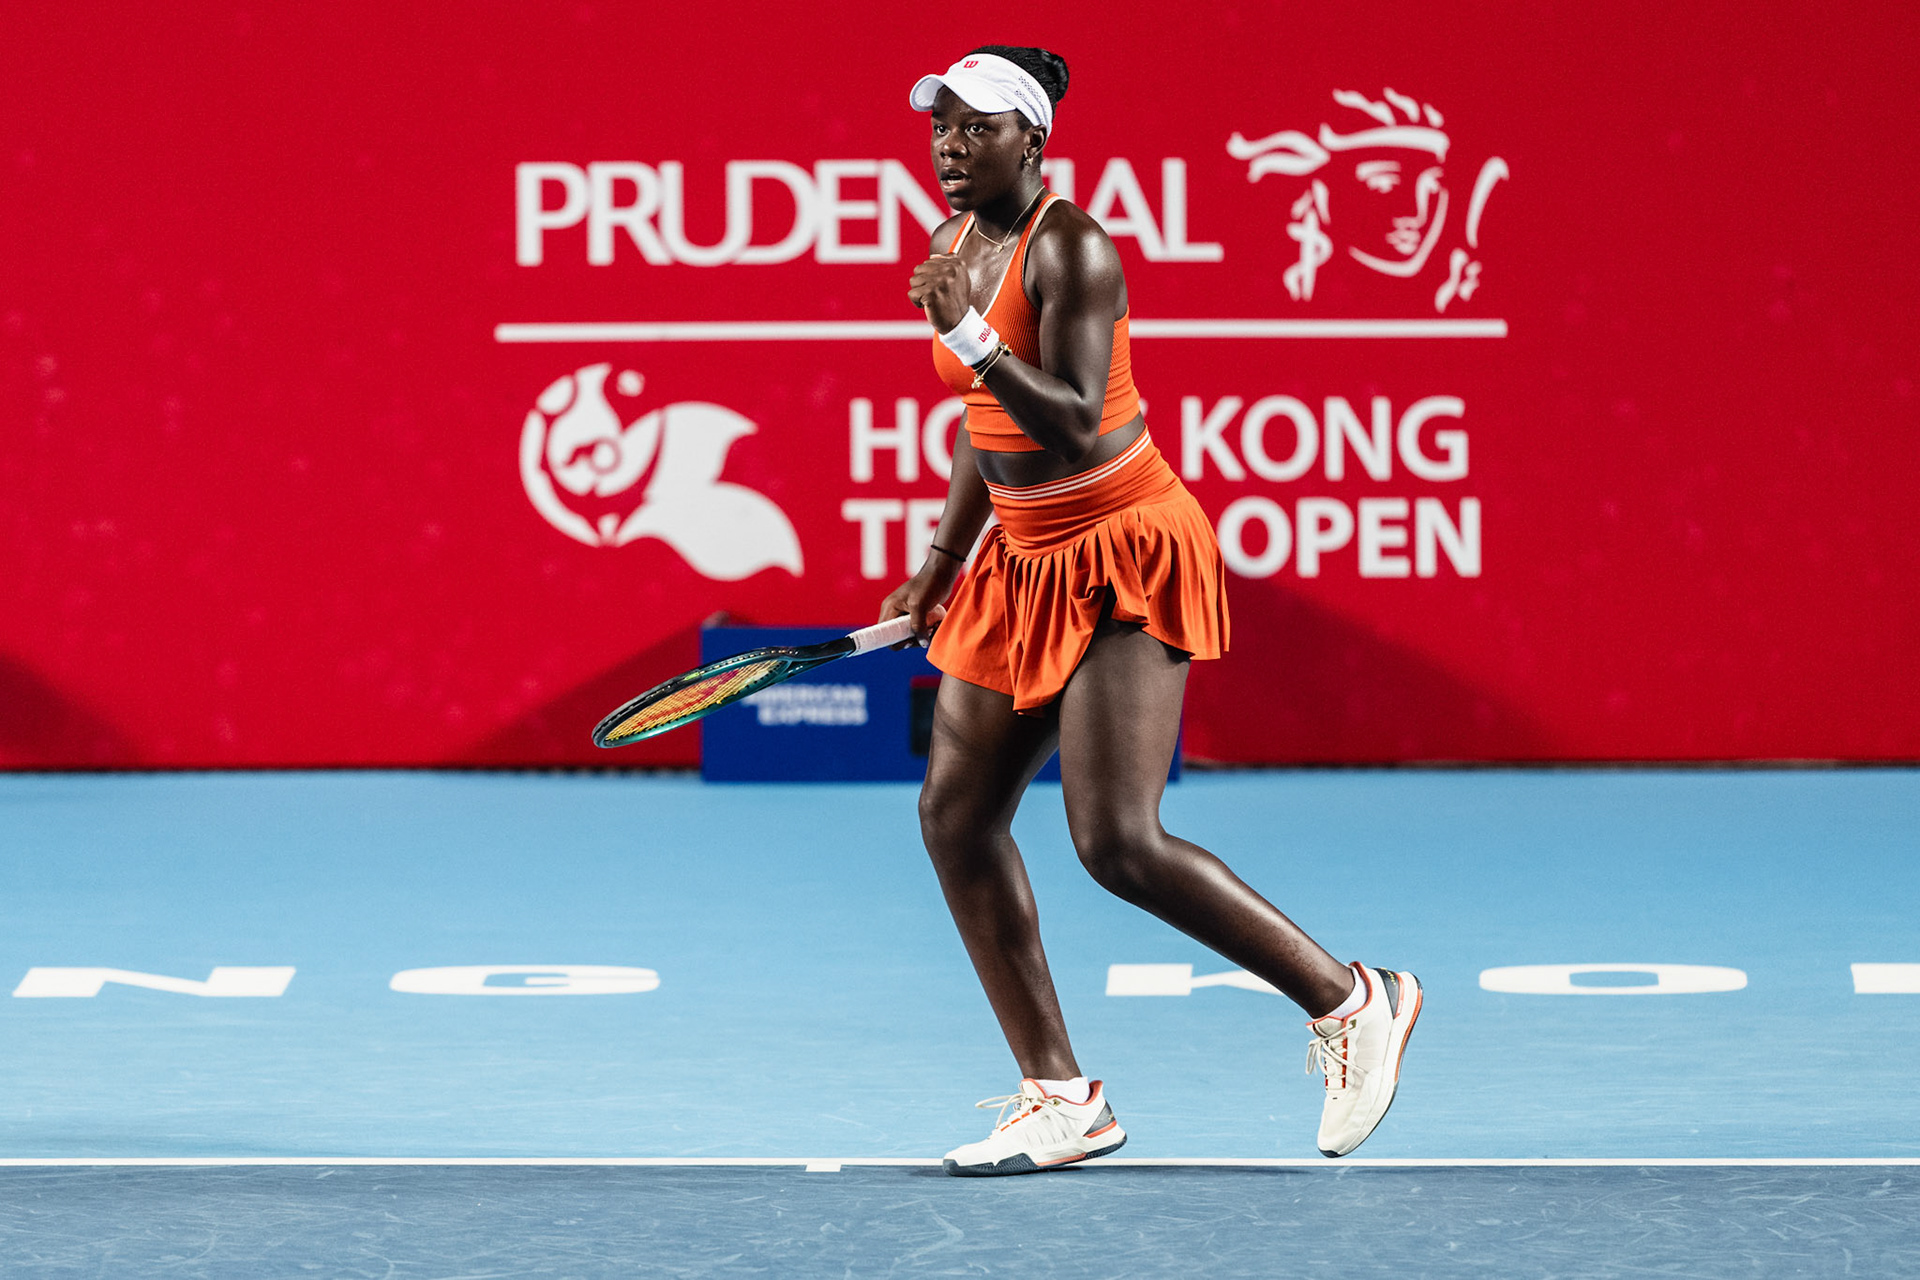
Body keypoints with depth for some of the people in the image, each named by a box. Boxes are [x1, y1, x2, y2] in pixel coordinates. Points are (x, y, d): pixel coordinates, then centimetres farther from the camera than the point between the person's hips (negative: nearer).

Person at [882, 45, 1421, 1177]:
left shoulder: (1070, 250, -18)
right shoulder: (959, 243, 8)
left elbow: (1073, 425, -28)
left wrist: (968, 335, -36)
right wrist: (942, 568, 19)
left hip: (1124, 555, -9)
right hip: (1027, 561, 9)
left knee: (1118, 842, -17)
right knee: (957, 816, 4)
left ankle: (1353, 1002, -2)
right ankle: (1062, 1100, 10)